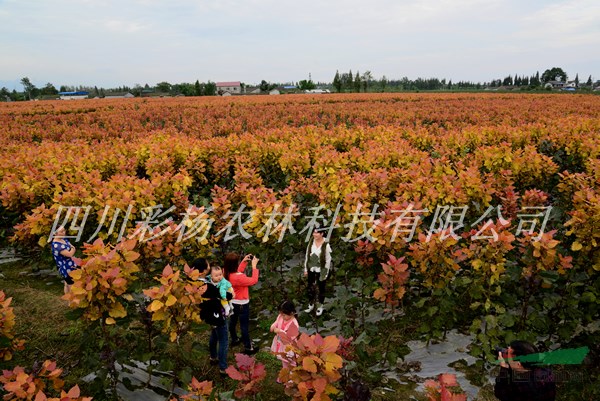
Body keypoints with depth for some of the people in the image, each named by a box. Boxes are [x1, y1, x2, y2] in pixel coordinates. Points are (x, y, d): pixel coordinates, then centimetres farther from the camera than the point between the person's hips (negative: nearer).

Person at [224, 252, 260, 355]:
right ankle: (248, 348, 21)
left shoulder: (228, 274, -12)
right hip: (242, 304, -8)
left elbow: (238, 272, 9)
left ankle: (234, 339, 49)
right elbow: (254, 280, -27)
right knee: (244, 326, 7)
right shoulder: (238, 278, -37)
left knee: (232, 321, 27)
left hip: (232, 302, 8)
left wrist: (244, 261, 2)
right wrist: (254, 266, -22)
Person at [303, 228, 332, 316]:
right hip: (312, 269, 4)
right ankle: (311, 304, 35)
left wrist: (325, 273, -10)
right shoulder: (311, 242, -6)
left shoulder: (326, 245, -20)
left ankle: (320, 306, 32)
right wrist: (306, 269, 6)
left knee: (321, 289, 13)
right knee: (310, 288, 14)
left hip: (321, 270, -4)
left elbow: (328, 260, -13)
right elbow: (307, 255, 3)